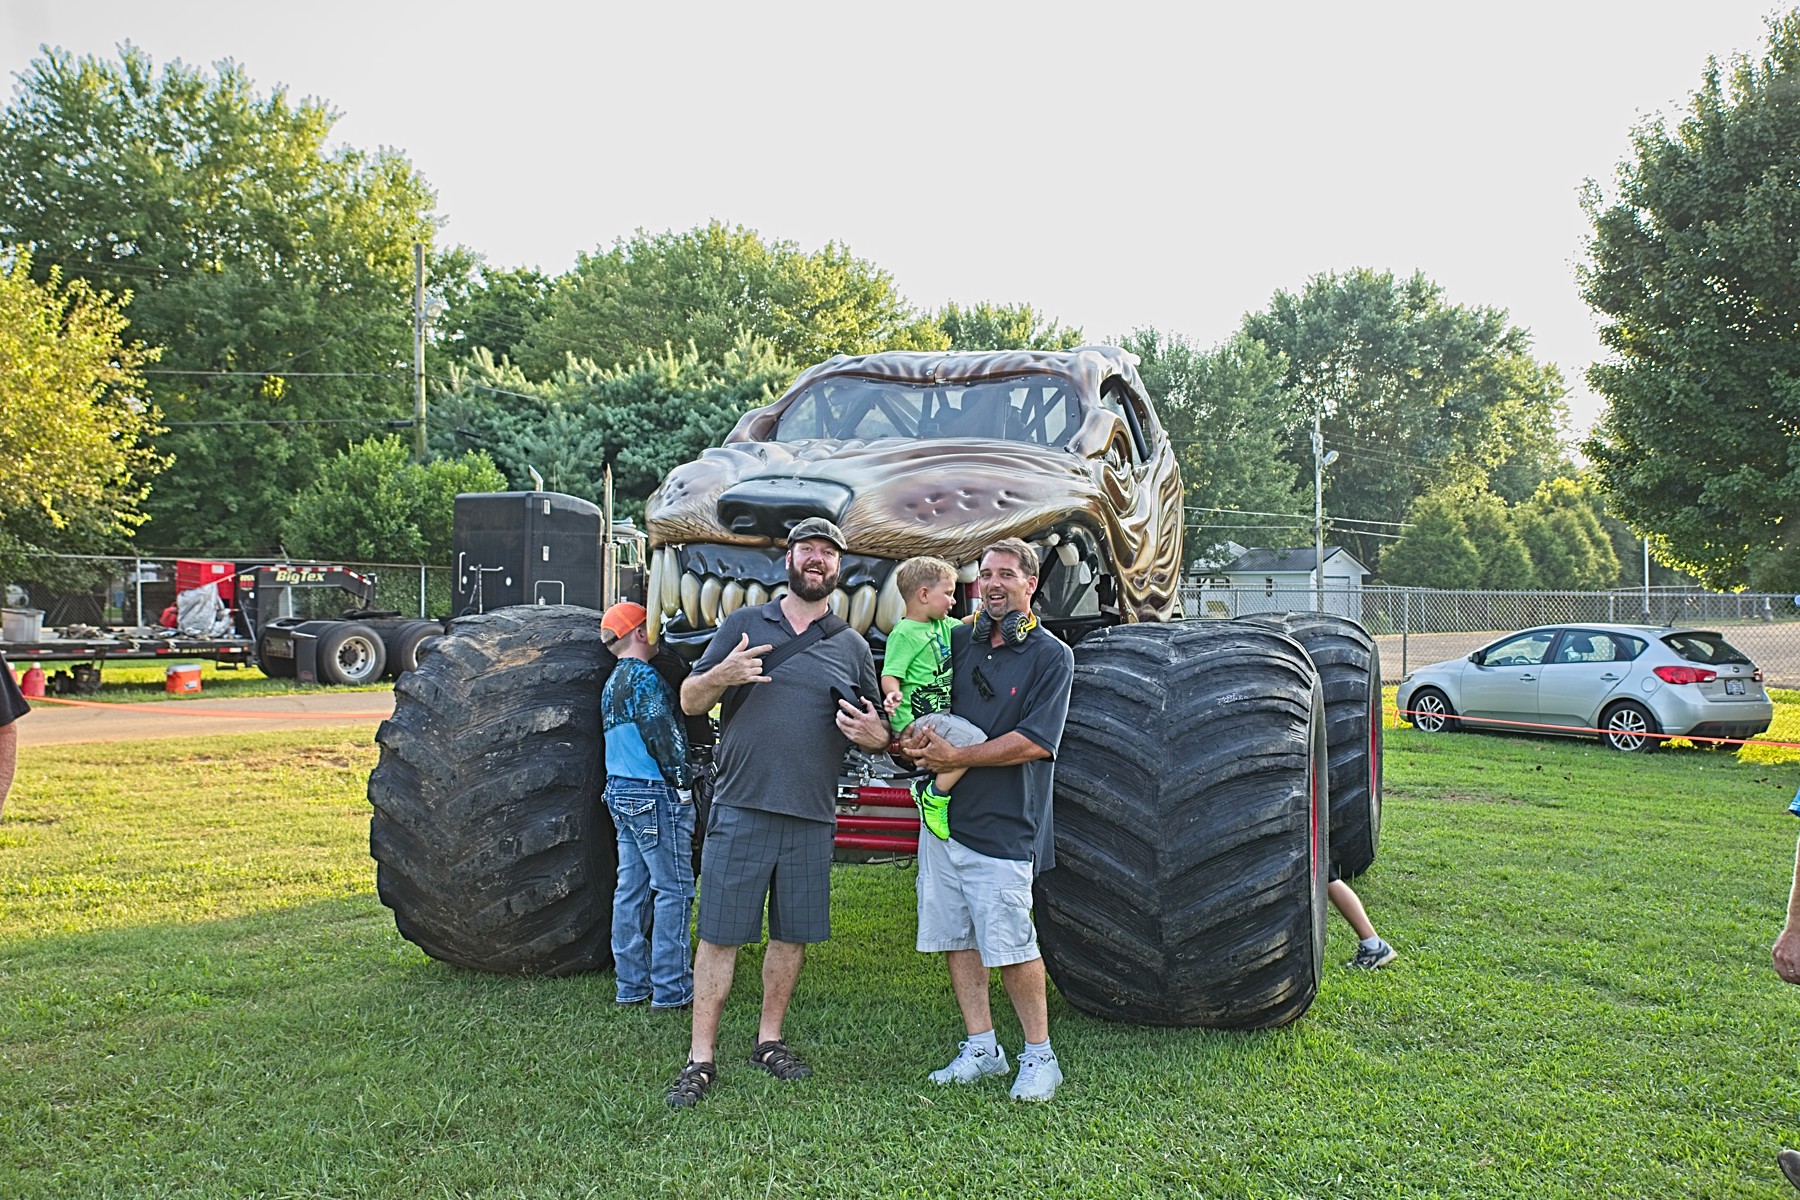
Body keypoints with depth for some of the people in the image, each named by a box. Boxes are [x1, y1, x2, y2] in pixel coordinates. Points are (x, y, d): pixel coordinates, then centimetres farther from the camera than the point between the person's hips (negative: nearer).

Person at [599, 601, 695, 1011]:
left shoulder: (612, 683, 18)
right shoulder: (644, 677, -12)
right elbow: (664, 736, -16)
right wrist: (680, 780, -8)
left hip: (620, 792, 10)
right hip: (654, 794, -10)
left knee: (631, 889, 11)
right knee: (674, 890, -6)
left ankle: (631, 983, 15)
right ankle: (671, 988, -4)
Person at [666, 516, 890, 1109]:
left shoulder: (852, 647, 10)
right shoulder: (743, 624, 5)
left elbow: (877, 729, 17)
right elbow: (690, 701, 6)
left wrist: (872, 733, -8)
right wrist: (722, 675, -15)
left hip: (812, 817, 3)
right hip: (740, 809, -2)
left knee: (792, 934, 11)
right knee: (719, 935, 0)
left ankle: (769, 1040, 28)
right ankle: (700, 1058, 9)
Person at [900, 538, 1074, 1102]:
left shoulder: (1050, 656, -3)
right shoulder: (957, 642, 12)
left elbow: (1035, 741, -14)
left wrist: (956, 757, -16)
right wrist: (912, 736, -7)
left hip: (1004, 825, -6)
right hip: (943, 815, 6)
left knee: (1011, 944, -4)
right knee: (955, 937, 11)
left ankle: (1039, 1056, 13)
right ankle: (981, 1047, 24)